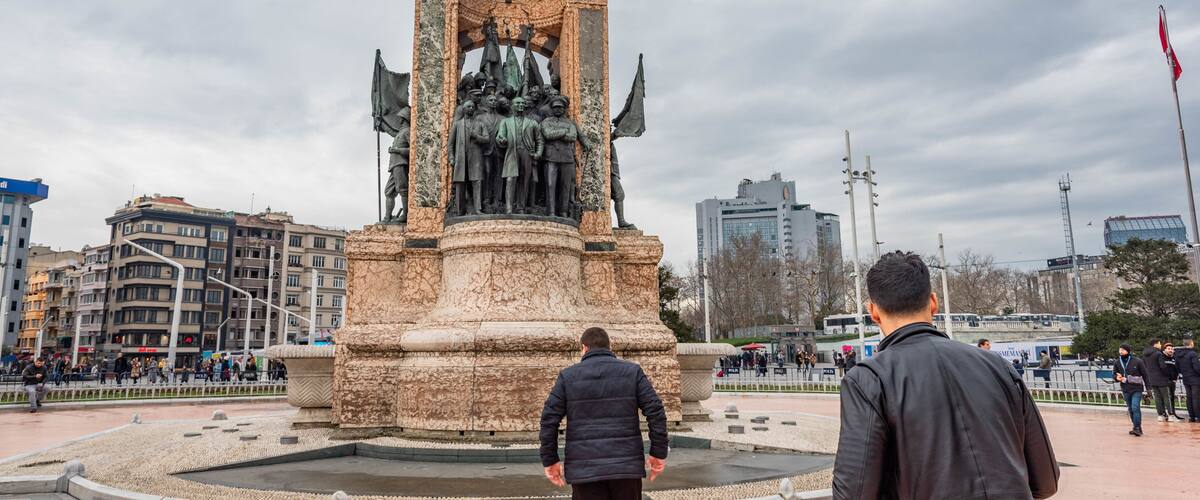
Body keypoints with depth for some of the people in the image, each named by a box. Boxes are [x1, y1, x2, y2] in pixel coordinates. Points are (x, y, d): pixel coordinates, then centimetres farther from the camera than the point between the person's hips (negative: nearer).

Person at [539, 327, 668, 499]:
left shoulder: (568, 375, 3)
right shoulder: (632, 371, 4)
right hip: (626, 466, 1)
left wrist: (550, 460, 7)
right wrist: (659, 452, 4)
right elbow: (656, 412, -3)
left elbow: (549, 419, -1)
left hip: (585, 469, -1)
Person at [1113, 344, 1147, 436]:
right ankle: (1137, 428, 21)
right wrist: (1117, 377, -13)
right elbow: (1114, 374, 11)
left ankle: (1137, 427, -9)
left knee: (1135, 408, -14)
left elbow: (1144, 375, -3)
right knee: (1131, 409, 11)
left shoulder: (1137, 361, -7)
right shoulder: (1117, 362, 3)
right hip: (1125, 390, 5)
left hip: (1137, 389, -4)